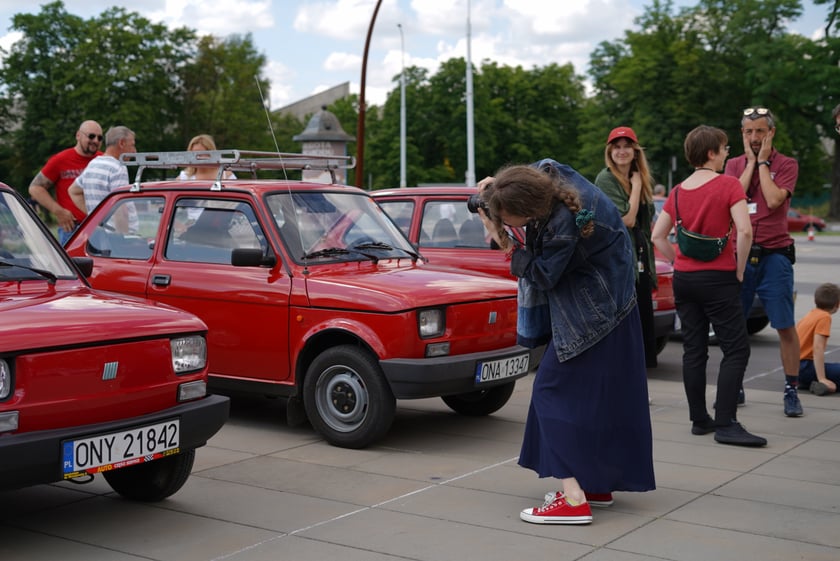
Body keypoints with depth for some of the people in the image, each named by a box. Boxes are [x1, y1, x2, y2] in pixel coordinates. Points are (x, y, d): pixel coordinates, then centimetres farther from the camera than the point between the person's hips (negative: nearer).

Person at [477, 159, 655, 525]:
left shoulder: (565, 227, -32)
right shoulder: (548, 172, -9)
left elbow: (541, 278, -19)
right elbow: (535, 171, 16)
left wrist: (507, 245, -16)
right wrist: (498, 184, 0)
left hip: (591, 311, -10)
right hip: (605, 301, 10)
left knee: (555, 388, -8)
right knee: (598, 392, 15)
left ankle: (574, 499, -13)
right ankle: (597, 484, 25)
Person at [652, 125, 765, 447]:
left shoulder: (678, 191, 9)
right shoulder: (728, 185, -8)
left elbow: (657, 236, 6)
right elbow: (744, 231, -18)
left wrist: (680, 262, 9)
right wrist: (739, 270, -7)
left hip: (684, 278, 6)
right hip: (718, 278, -6)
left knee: (693, 350, 10)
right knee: (736, 350, -2)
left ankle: (699, 419, 15)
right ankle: (725, 424, -8)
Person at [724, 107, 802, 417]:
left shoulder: (787, 164, 2)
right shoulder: (734, 165, 11)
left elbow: (774, 200, -15)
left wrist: (763, 161, -7)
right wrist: (751, 162, -4)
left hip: (774, 255, -2)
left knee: (786, 327, -2)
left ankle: (791, 391, 7)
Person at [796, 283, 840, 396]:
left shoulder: (810, 314, 15)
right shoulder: (825, 317, -12)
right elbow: (818, 348, -23)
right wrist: (822, 379, -27)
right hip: (804, 367, -9)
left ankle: (808, 382, 9)